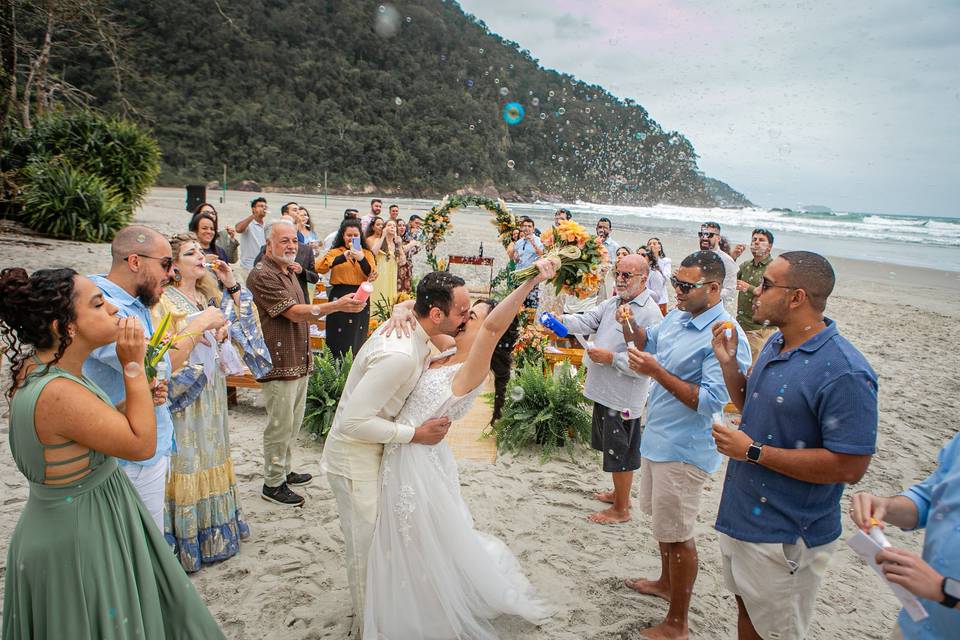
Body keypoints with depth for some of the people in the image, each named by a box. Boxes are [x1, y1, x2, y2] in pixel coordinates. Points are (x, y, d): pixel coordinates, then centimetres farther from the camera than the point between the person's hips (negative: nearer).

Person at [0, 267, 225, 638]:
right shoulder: (59, 393, -32)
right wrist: (133, 366, -23)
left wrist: (135, 400, -5)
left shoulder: (35, 368, -2)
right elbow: (142, 444, -23)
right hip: (78, 541, -9)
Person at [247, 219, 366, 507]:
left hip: (299, 361, 10)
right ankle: (273, 484, 12)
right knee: (280, 425, -1)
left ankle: (285, 470, 33)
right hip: (278, 362, -9)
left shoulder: (288, 272, 16)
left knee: (293, 422, 18)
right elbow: (294, 312, -24)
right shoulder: (262, 275, -17)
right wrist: (336, 306, -32)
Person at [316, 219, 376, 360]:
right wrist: (343, 257, -25)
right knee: (339, 339, 1)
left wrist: (362, 259, -20)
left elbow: (371, 275, -2)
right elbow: (319, 267, -13)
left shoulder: (366, 253, 12)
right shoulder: (335, 252, 4)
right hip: (339, 298, -2)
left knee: (357, 339, 7)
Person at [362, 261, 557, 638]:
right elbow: (425, 313, 11)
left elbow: (493, 326, -39)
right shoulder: (448, 349, 2)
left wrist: (530, 282, -50)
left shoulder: (473, 368, -20)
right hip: (402, 456, 8)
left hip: (419, 462, -8)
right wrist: (403, 312, -13)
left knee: (429, 553, 10)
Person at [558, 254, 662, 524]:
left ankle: (621, 509, 23)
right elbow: (588, 321, 2)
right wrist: (562, 320, -16)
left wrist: (611, 358, -22)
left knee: (620, 453, 6)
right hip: (604, 390, 9)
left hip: (623, 397, -8)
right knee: (611, 448, 23)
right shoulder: (613, 302, 9)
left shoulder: (650, 314, -19)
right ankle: (619, 493, 42)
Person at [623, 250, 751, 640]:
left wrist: (656, 371, -29)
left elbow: (710, 402, -27)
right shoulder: (676, 317, 3)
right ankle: (666, 583, 48)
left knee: (677, 534, 3)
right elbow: (647, 342, 21)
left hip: (684, 450, -9)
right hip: (657, 439, 9)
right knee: (662, 520, 25)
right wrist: (630, 326, -1)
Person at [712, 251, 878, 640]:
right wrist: (728, 362, 0)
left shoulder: (844, 372, -25)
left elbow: (849, 467, -26)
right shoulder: (776, 344, 3)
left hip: (785, 537, -8)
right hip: (742, 515, 8)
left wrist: (752, 451, -23)